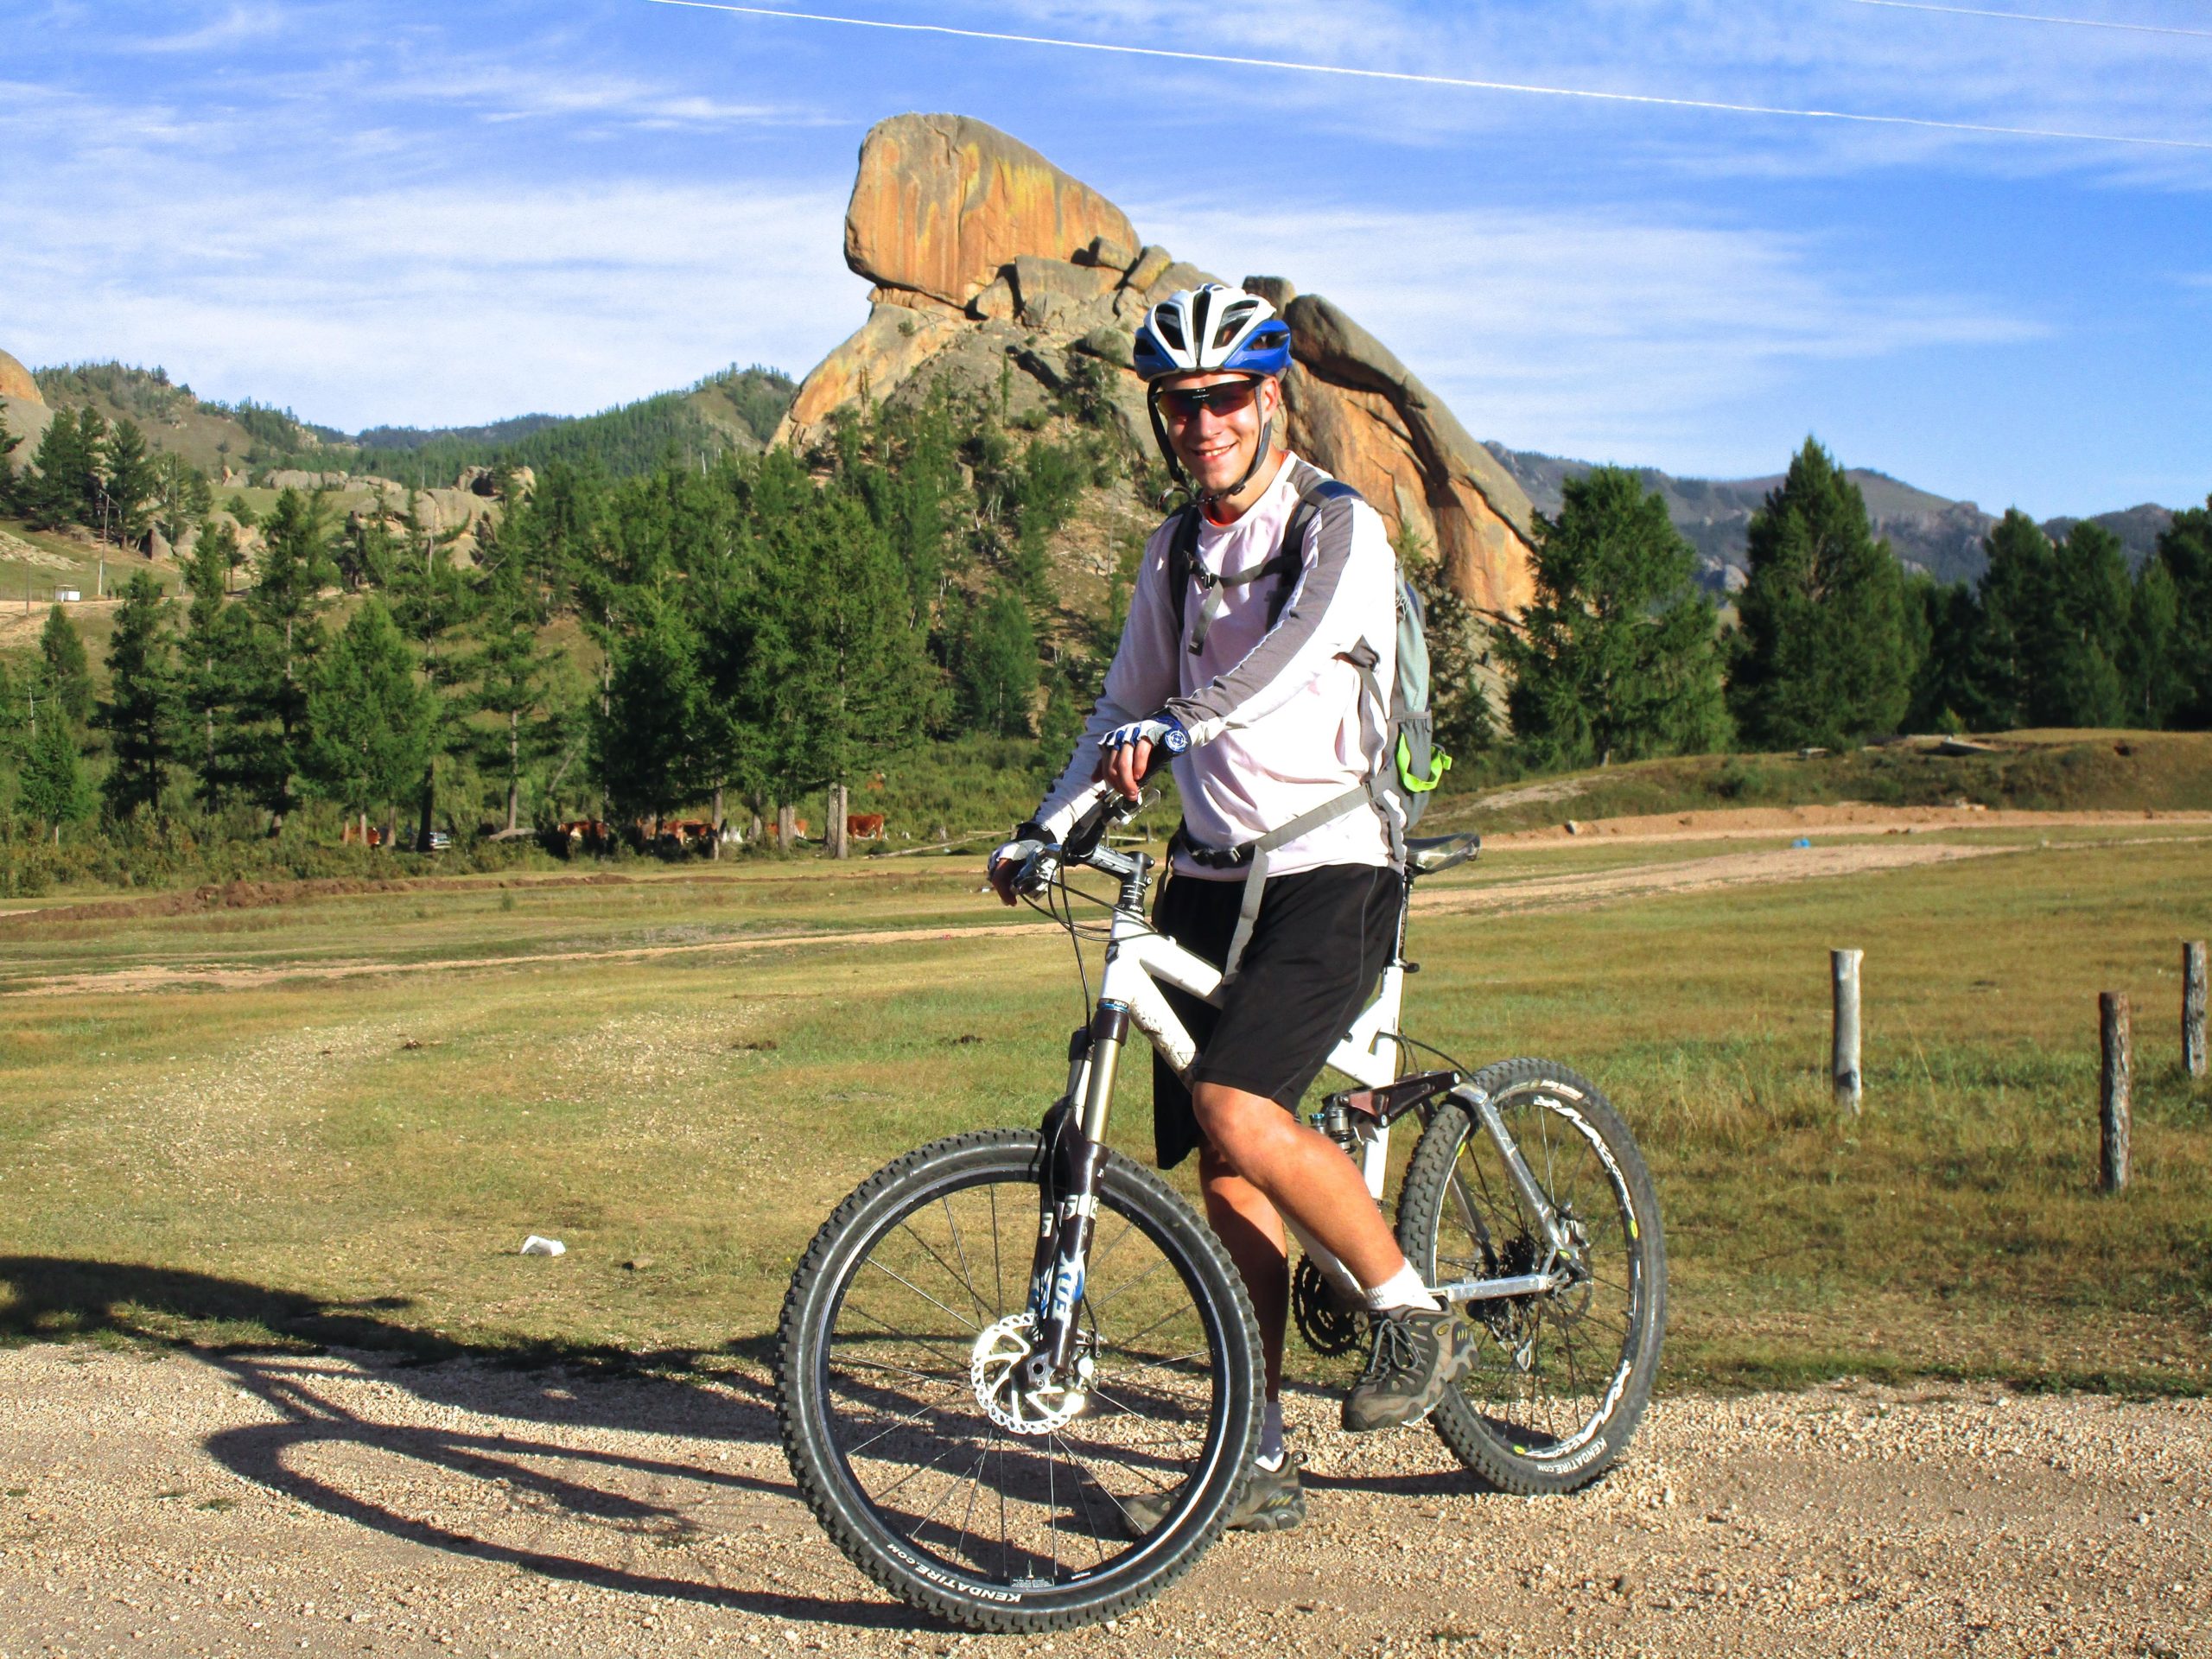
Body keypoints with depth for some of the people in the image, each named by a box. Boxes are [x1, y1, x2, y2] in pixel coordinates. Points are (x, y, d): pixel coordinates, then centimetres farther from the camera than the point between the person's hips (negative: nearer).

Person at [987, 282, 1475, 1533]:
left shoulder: (1340, 528, -7)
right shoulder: (1176, 554, 14)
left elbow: (1300, 645, -28)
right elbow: (1126, 707, 21)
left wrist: (1180, 723, -44)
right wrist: (1045, 830, 10)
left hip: (1330, 870, -6)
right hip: (1212, 877, 6)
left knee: (1236, 1109, -24)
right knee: (1227, 1175, 3)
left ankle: (1415, 1312, -2)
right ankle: (1263, 1460, 12)